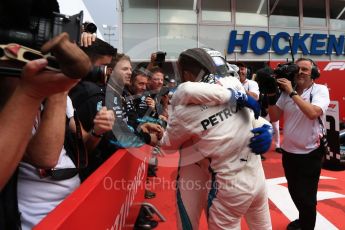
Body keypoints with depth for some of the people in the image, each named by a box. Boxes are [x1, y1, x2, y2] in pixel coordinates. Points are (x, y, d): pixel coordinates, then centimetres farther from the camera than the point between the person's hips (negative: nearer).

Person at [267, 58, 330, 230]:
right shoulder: (286, 91, 0)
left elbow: (313, 113, -28)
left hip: (310, 153, -4)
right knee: (294, 192, 22)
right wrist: (272, 96, -13)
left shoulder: (320, 90, -9)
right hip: (288, 151, 5)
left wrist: (292, 92, -23)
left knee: (307, 196, 5)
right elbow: (274, 118, -1)